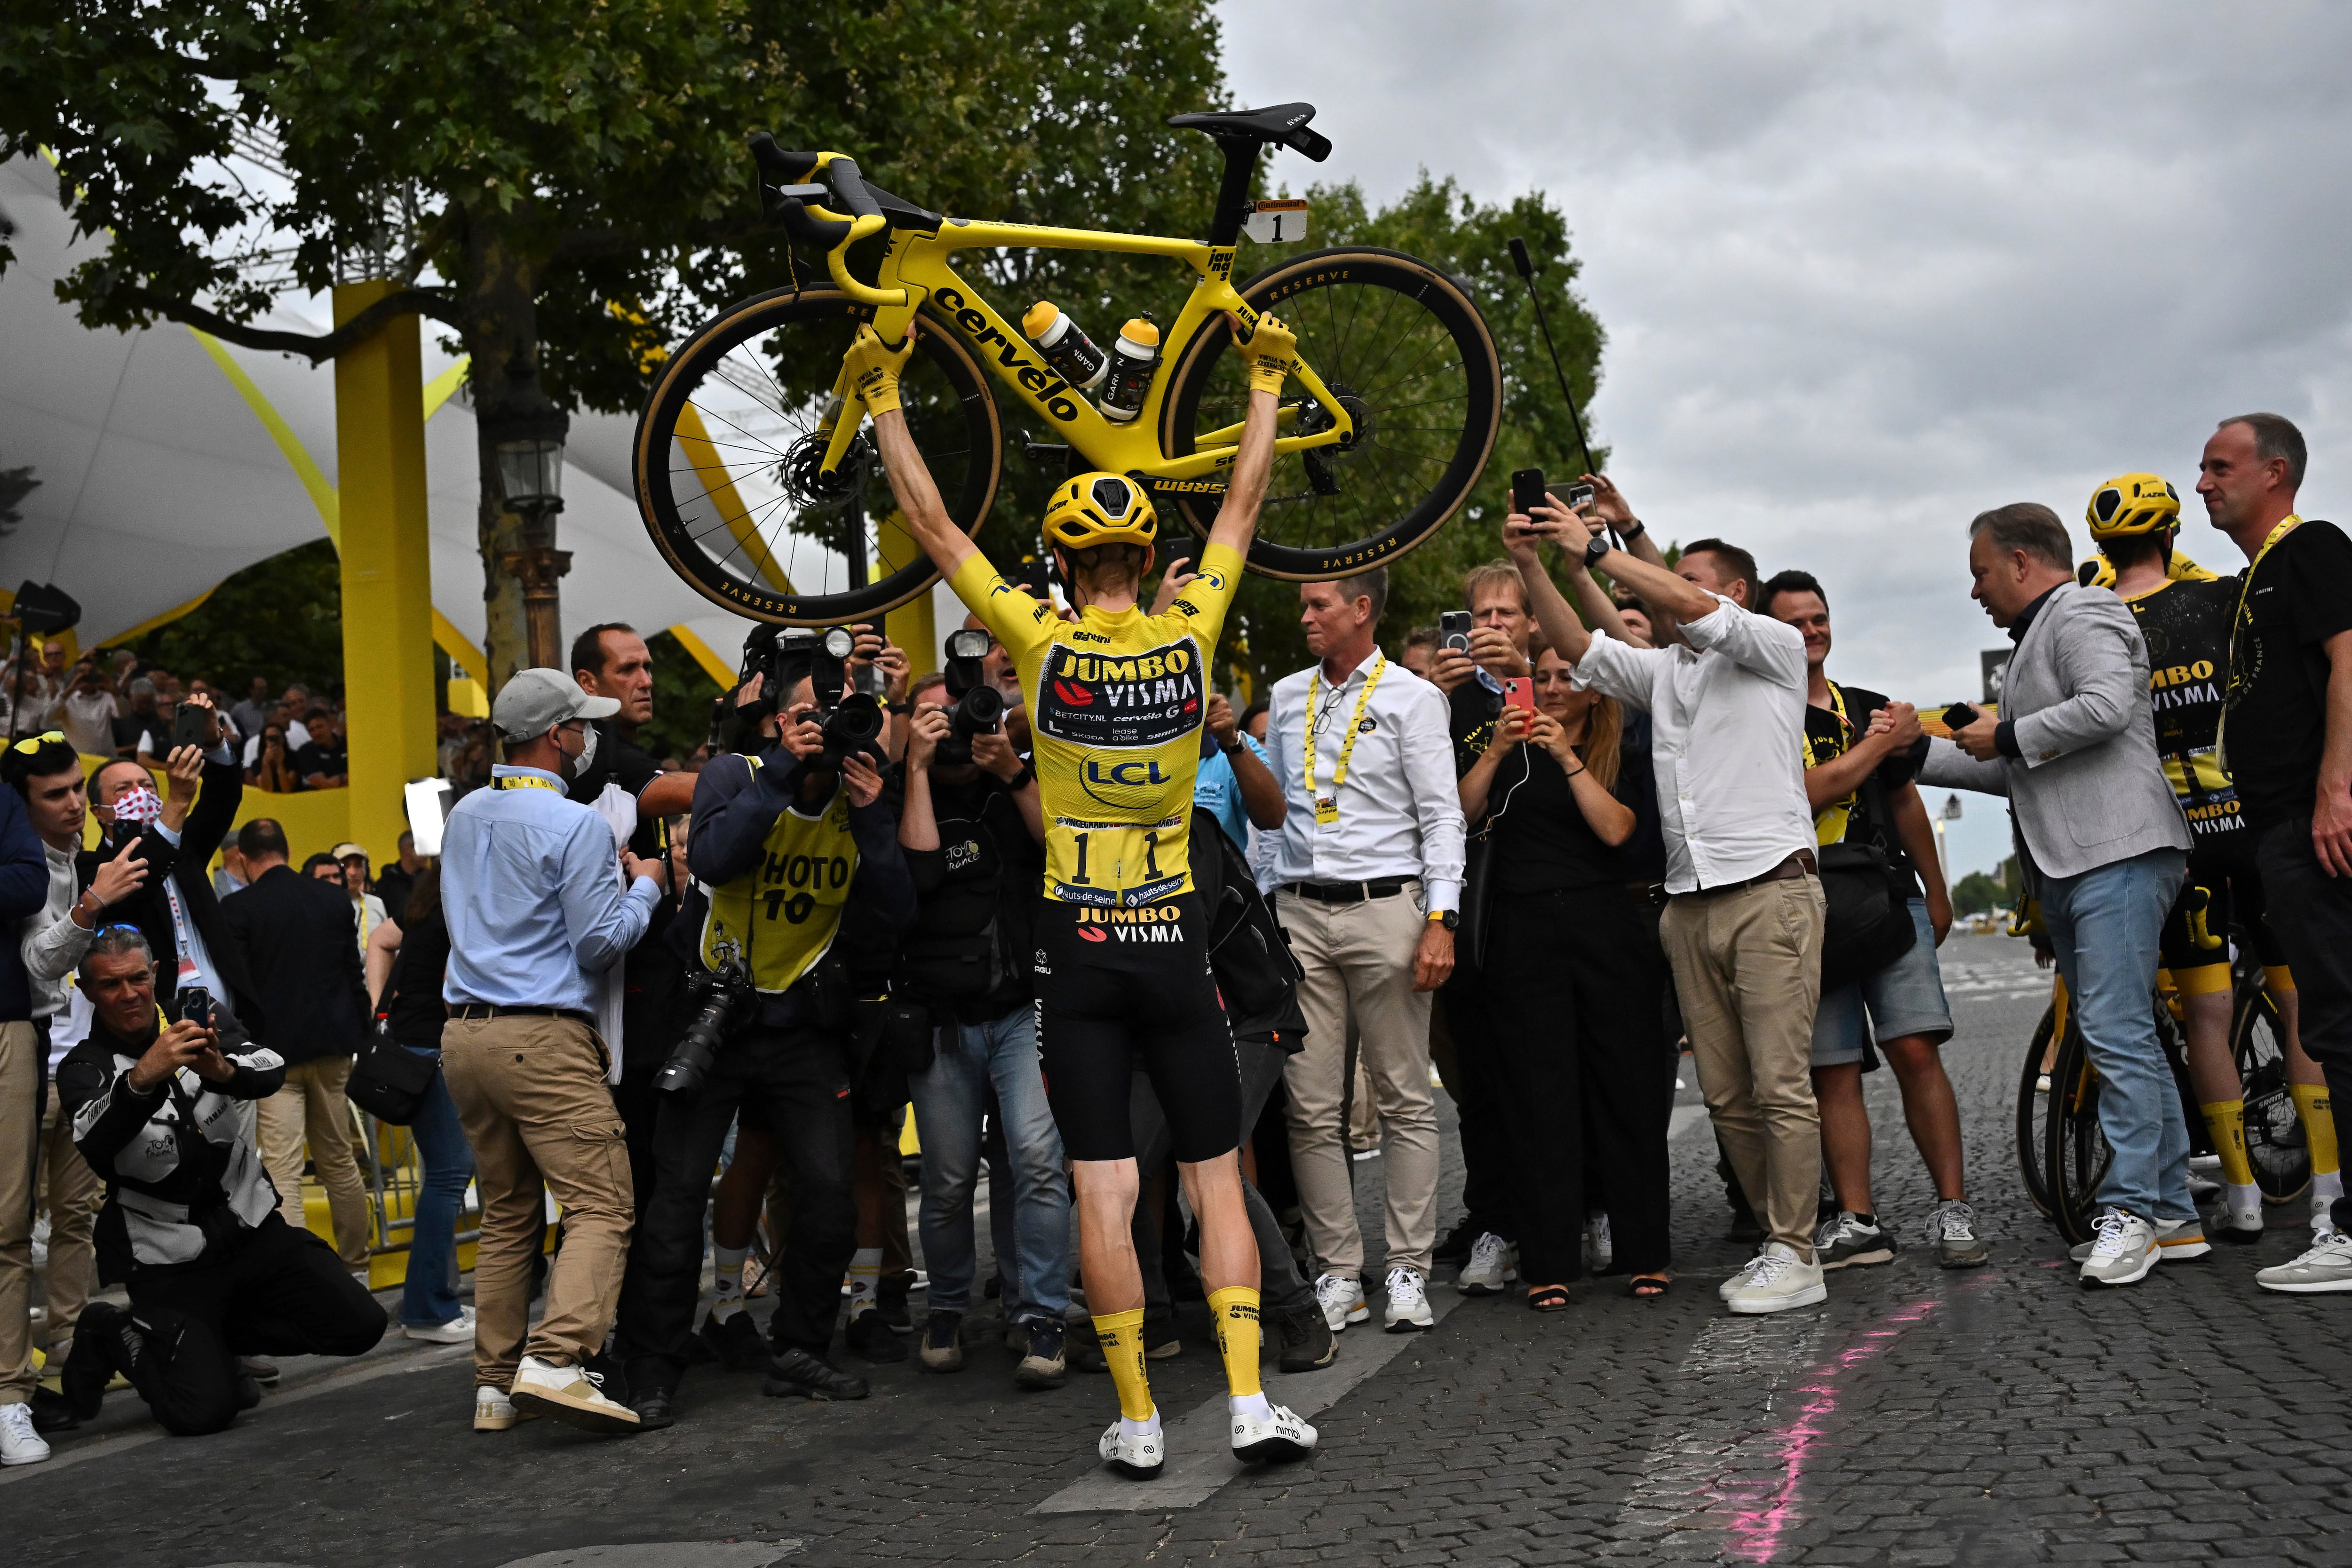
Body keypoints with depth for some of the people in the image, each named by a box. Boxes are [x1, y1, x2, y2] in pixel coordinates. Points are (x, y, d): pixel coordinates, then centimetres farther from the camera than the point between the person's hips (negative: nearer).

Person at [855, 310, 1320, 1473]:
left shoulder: (1041, 643, -7)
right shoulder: (1189, 634, -2)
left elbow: (932, 524, 1)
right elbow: (1243, 505, 12)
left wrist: (885, 398, 11)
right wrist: (1265, 382, 25)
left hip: (1078, 950, -1)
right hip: (1176, 942, 1)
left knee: (1103, 1194, 2)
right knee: (1216, 1181, 7)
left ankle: (1137, 1422, 5)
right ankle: (1250, 1405, 2)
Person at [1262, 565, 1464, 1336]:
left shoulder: (1410, 697, 2)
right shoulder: (1287, 696, 16)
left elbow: (1442, 814, -2)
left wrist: (1440, 920, -12)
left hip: (1384, 907, -4)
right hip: (1298, 912, 4)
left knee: (1404, 1099, 0)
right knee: (1312, 1107, 1)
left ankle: (1409, 1271, 6)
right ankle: (1337, 1272, 8)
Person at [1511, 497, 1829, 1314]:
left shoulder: (1776, 648, 4)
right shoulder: (1663, 670, 21)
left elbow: (1692, 609, -11)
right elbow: (1578, 647, 12)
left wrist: (1594, 549, -10)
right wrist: (1531, 565, 0)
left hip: (1770, 888, -6)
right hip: (1691, 902, 6)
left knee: (1781, 1085, -8)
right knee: (1726, 1093, 5)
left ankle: (1796, 1257, -4)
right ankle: (1779, 1239, 14)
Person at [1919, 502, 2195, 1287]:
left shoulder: (2082, 614, -2)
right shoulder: (2036, 638, 28)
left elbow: (2105, 707, -21)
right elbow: (2020, 773, 31)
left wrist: (2006, 736, -9)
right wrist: (1917, 752, 29)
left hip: (2118, 854, -11)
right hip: (2068, 870, 11)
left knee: (2116, 1032, -15)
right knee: (2122, 1038, 8)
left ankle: (2130, 1210, -15)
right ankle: (2173, 1215, 11)